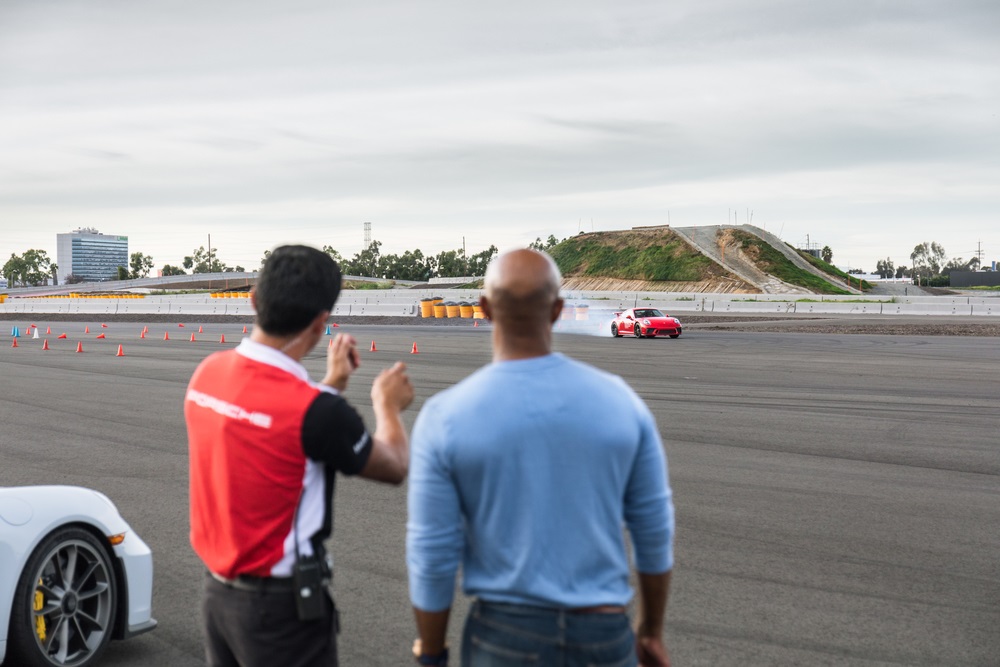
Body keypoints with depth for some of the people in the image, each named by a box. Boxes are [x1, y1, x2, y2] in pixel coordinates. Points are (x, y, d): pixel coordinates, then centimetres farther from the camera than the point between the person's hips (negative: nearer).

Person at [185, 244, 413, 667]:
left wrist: (330, 385, 19)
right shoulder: (315, 410, -25)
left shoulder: (208, 374, -5)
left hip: (217, 590, 7)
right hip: (282, 605, -7)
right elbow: (395, 468, -6)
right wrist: (387, 405, 11)